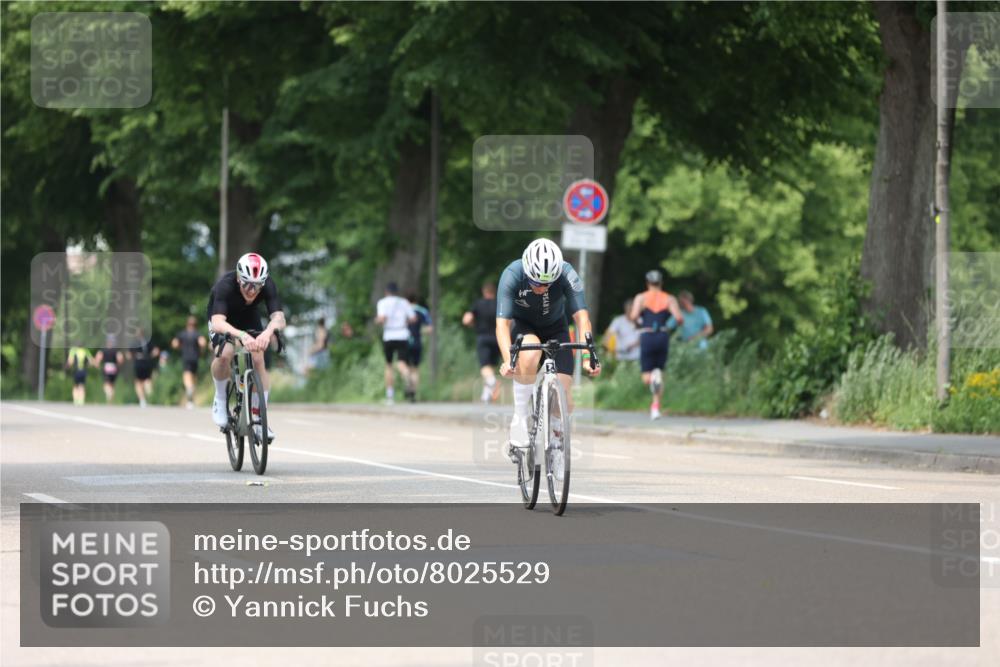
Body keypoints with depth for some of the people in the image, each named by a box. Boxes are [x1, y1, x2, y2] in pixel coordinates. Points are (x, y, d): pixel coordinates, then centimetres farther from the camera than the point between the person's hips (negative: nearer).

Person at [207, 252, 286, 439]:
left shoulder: (267, 285, -32)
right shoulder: (225, 285, -40)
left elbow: (279, 317, -43)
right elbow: (217, 323, -52)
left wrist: (268, 331, -66)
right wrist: (241, 335, -71)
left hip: (250, 319, 3)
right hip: (224, 319, -3)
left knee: (258, 360, -15)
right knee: (225, 354, -30)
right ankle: (220, 400, -6)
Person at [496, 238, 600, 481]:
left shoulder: (567, 274, -29)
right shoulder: (512, 275, -31)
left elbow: (581, 317, -33)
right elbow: (502, 323, -36)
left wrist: (587, 357, -47)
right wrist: (507, 360, -52)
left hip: (555, 327, 2)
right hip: (522, 325, -2)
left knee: (563, 395, -11)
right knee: (530, 355, -38)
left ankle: (557, 443, 19)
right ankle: (520, 417, -19)